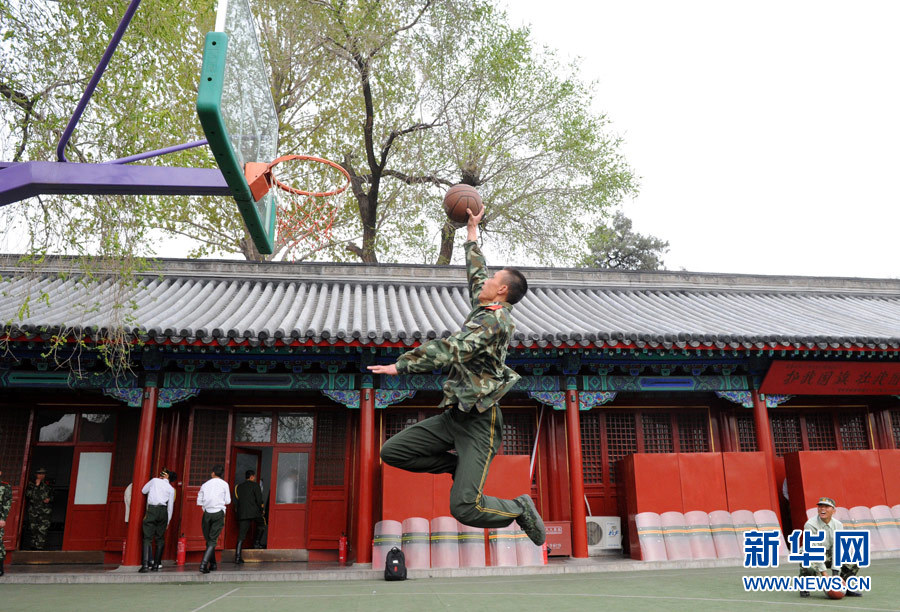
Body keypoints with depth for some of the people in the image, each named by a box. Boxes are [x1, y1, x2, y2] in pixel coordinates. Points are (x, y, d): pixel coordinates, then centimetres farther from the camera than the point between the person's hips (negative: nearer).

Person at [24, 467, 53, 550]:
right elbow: (28, 494, -4)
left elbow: (52, 496, 21)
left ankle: (40, 547, -11)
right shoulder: (31, 484, 10)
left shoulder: (47, 485, 13)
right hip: (33, 510, 1)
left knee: (42, 529, -11)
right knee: (33, 529, 3)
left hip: (45, 511, -1)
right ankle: (34, 546, 15)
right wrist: (36, 485, -10)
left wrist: (49, 499, -1)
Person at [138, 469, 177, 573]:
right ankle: (156, 564, 6)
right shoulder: (171, 489, 12)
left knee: (147, 538, -4)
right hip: (163, 512, 2)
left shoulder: (154, 480, 10)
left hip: (151, 510, -2)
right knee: (160, 539, 9)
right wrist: (168, 521, 17)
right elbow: (170, 506, 11)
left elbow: (143, 491, 17)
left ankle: (146, 564, -15)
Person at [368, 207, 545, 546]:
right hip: (454, 414, 9)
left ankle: (520, 508, 12)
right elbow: (475, 270, 29)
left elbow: (451, 349, -25)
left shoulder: (495, 319, -14)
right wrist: (472, 232, 38)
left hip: (479, 420, -9)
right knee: (391, 452, 2)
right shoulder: (484, 308, 13)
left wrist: (400, 365, -24)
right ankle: (461, 465, 16)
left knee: (465, 508, -16)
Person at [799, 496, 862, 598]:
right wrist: (824, 573, -30)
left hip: (829, 556, 5)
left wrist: (835, 573, -21)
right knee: (810, 568, -37)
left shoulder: (838, 525, -4)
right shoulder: (810, 525, -19)